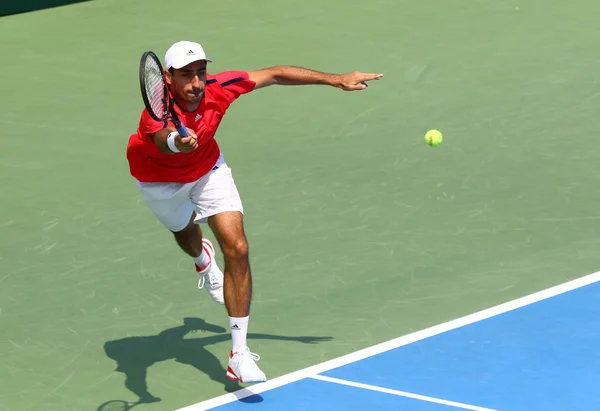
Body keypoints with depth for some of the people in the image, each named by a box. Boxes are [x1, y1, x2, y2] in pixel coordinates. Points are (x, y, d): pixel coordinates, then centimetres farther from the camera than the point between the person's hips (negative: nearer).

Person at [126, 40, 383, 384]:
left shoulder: (218, 88, -30)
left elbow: (275, 75, -17)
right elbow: (164, 139, -66)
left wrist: (336, 80, -14)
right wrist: (177, 142, -91)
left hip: (207, 168, 2)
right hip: (160, 179, -2)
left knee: (237, 249, -13)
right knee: (186, 232, 27)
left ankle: (240, 354, -9)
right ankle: (203, 259, 69)